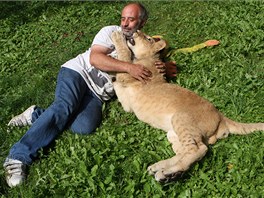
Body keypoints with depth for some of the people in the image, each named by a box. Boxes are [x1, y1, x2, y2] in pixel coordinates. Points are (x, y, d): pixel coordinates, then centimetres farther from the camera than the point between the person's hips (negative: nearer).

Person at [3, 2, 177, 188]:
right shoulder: (111, 32, 1)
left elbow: (173, 67, 20)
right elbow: (95, 58, -16)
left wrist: (164, 67, -6)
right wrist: (129, 67, -24)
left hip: (96, 94, 4)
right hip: (77, 72, -3)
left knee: (84, 127, -28)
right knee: (64, 106, -34)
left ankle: (37, 115, -7)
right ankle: (19, 157, -34)